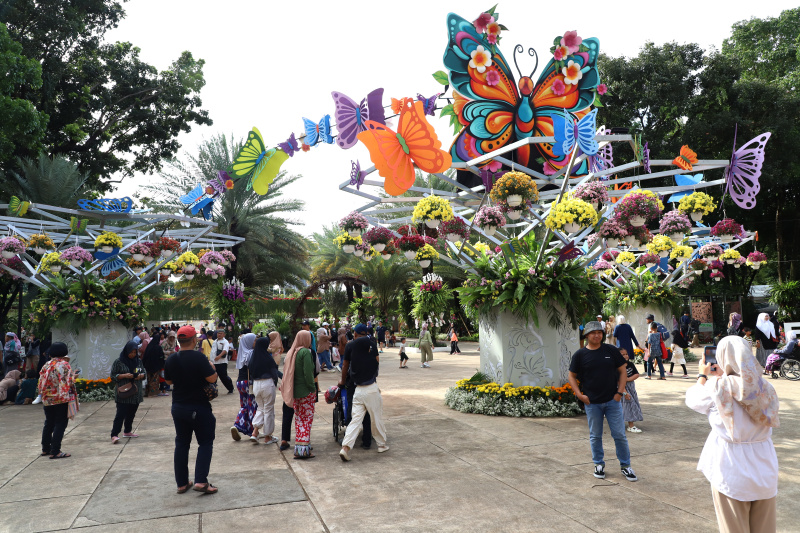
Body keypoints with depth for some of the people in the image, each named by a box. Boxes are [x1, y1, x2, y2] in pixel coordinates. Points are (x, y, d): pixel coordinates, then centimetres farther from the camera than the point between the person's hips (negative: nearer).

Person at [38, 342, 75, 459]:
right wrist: (74, 378, 0)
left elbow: (41, 382, 10)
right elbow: (70, 382, -18)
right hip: (62, 399, -6)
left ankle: (46, 449, 27)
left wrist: (44, 394, 19)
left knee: (49, 423, 18)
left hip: (47, 400, 7)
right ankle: (55, 452, -3)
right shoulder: (64, 365, -12)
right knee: (60, 424, -2)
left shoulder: (46, 365, 6)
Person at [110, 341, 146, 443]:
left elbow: (144, 373, 17)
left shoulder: (138, 361, 10)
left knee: (131, 414, 12)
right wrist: (124, 375, -18)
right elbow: (113, 376, -3)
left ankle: (127, 431, 27)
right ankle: (114, 435, -8)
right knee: (121, 414, -11)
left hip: (135, 393, 5)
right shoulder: (118, 361, -4)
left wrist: (141, 375, -6)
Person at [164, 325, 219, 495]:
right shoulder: (198, 357, -19)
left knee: (181, 444, 15)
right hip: (199, 407, -6)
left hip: (178, 407, 6)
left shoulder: (170, 359, 0)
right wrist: (212, 367, -1)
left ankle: (181, 483, 20)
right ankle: (201, 481, -4)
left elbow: (168, 381, 13)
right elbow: (212, 378, -20)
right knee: (205, 443, 5)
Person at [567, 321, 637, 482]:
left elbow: (623, 371, 6)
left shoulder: (611, 350, 0)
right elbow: (571, 376, 5)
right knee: (595, 436, 10)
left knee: (619, 434, 5)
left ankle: (625, 465, 20)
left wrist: (620, 392, -3)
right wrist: (579, 394, -4)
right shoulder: (580, 355, -2)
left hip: (612, 401, 0)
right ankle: (599, 464, 26)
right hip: (592, 403, 0)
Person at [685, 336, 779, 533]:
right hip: (765, 470, 4)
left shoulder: (718, 387, -17)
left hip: (731, 470, -4)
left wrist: (703, 375, 16)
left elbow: (692, 399, 1)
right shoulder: (765, 388, -4)